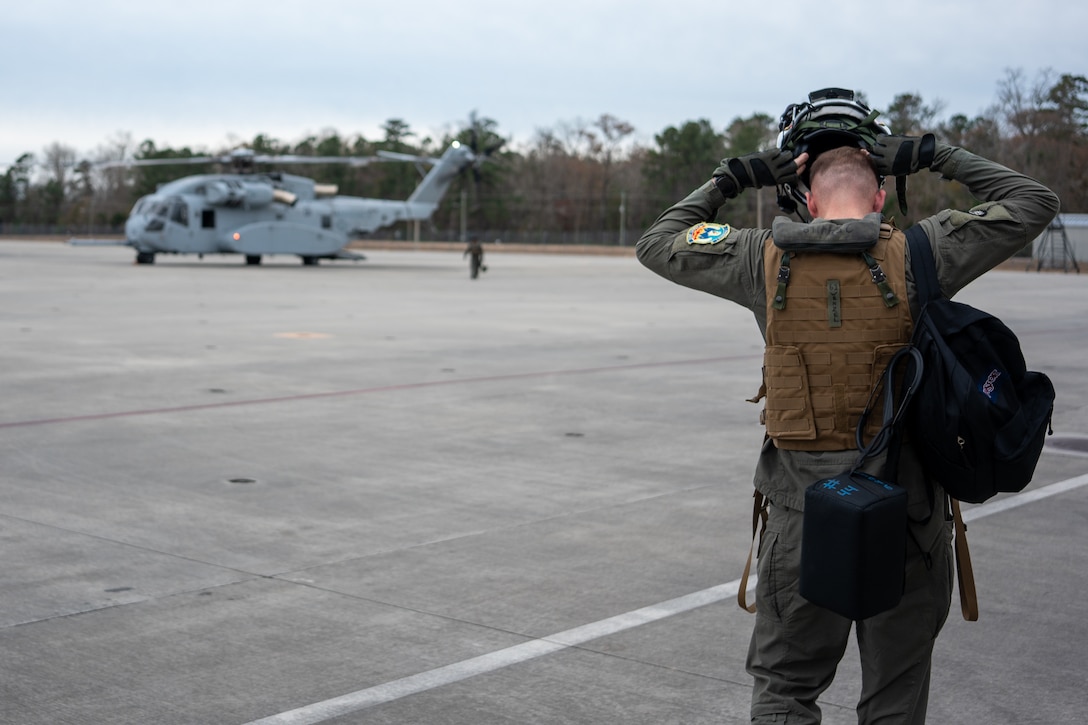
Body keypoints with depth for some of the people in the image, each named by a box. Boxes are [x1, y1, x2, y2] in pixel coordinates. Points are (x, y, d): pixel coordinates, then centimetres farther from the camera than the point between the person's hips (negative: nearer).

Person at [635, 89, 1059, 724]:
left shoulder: (768, 260, -5)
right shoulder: (916, 256, -8)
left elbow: (658, 243, 10)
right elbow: (1035, 202, 4)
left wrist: (729, 182, 15)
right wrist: (942, 158, 11)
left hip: (804, 506, 0)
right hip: (905, 505, 0)